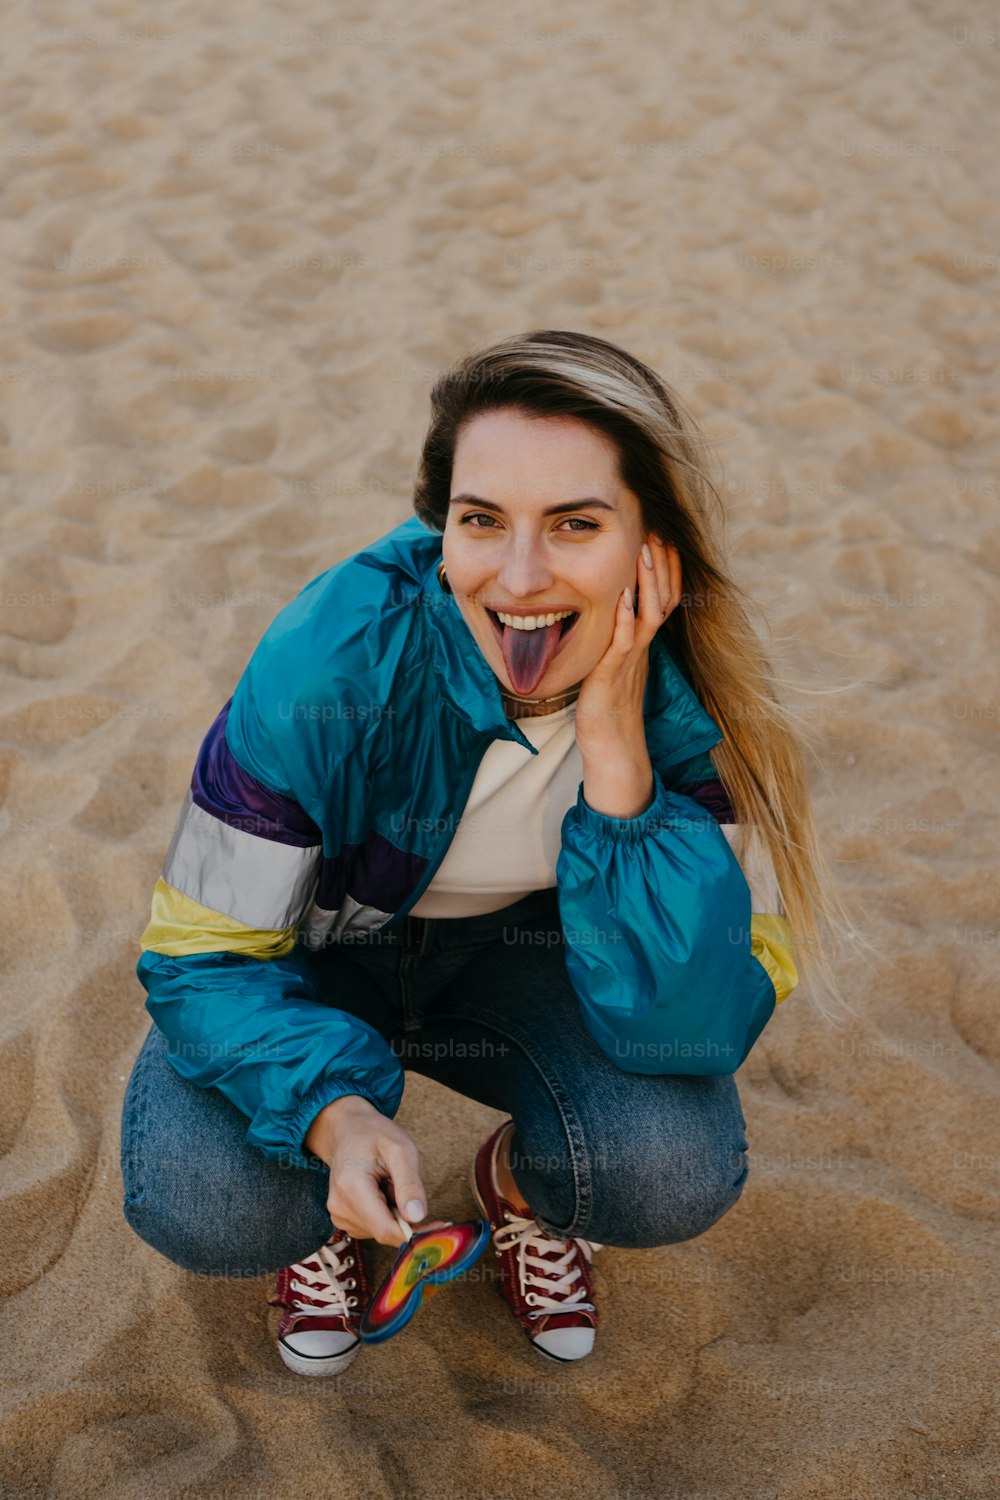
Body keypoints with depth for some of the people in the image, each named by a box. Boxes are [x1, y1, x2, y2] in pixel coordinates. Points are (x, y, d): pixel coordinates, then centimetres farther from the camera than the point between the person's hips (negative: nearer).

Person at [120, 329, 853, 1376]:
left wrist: (614, 750, -38)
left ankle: (521, 1184, 11)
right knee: (200, 1205, -27)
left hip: (521, 948, 1)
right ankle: (326, 1202, 11)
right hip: (320, 950, -1)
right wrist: (333, 1113, -40)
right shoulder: (335, 659, -31)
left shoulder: (689, 696, -24)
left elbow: (700, 1025, -29)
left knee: (679, 1169, -25)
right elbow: (204, 954, -22)